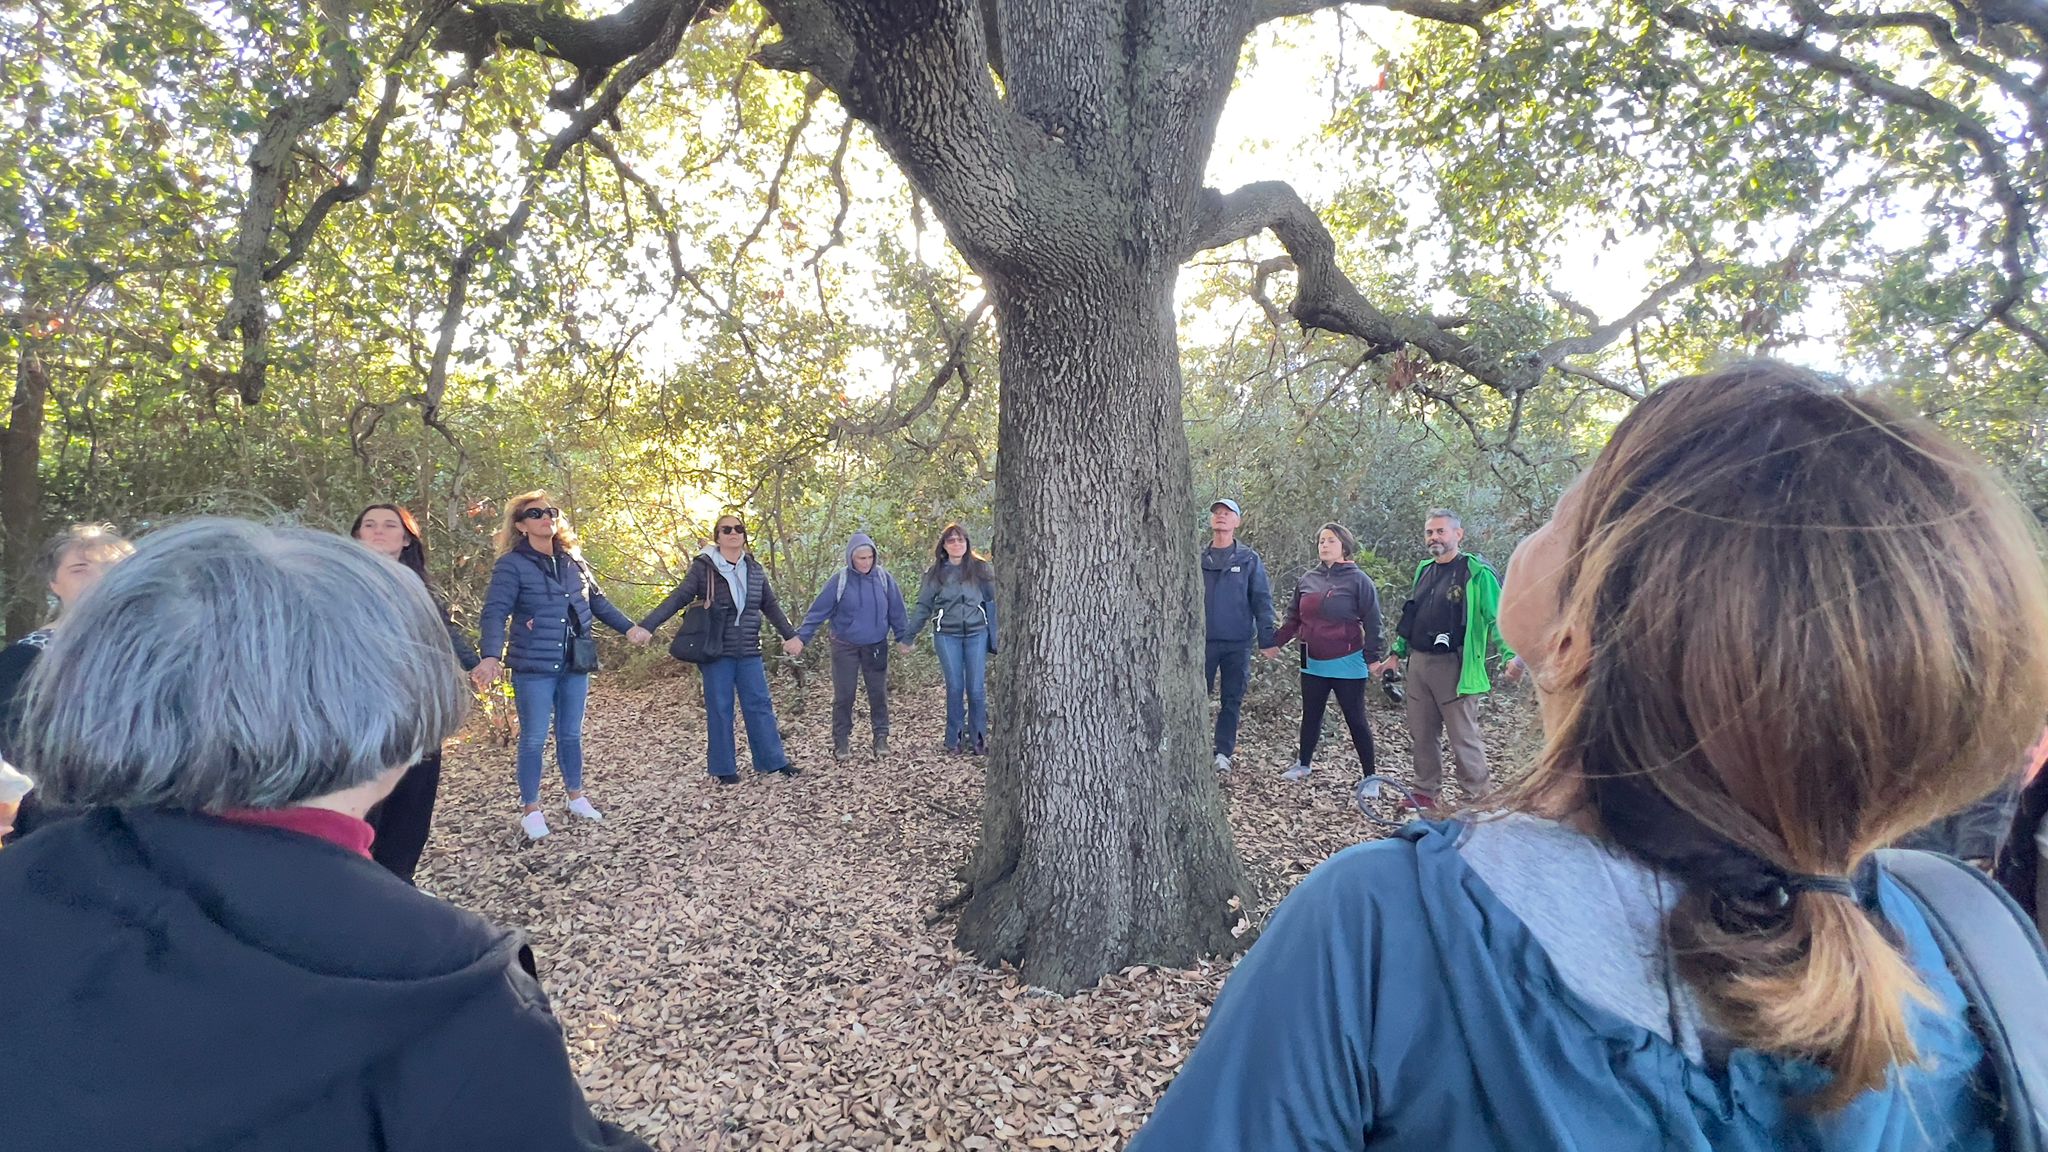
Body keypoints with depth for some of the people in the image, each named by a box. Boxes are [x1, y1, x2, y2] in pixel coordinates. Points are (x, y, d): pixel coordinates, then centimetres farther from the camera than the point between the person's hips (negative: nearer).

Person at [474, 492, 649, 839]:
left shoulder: (573, 561, 8)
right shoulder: (512, 565, -10)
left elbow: (597, 601, 19)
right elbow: (495, 612, -18)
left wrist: (629, 627, 13)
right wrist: (491, 656, -33)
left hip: (574, 666, 5)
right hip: (534, 668, -5)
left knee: (571, 734, 15)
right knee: (534, 739, 3)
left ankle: (576, 796, 30)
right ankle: (531, 810, 16)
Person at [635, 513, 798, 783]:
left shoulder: (754, 568, 8)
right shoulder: (704, 567, -5)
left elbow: (771, 606, 16)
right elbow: (678, 599, -10)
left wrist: (789, 635, 13)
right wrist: (647, 625, -20)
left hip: (749, 651, 4)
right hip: (716, 651, -3)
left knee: (760, 705, 5)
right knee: (720, 709, 4)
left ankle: (772, 760, 14)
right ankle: (724, 768, 14)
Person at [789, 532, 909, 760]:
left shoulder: (884, 578, -6)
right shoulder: (840, 580, -11)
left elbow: (896, 611, 2)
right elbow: (818, 611, -11)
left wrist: (903, 637, 2)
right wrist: (801, 637, -16)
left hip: (876, 647, 2)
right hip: (845, 647, -2)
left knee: (879, 694, 8)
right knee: (843, 696, 4)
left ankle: (881, 737, 20)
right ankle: (841, 741, 16)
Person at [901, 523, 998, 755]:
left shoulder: (980, 567, 2)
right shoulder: (935, 572, 4)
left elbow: (993, 600, 4)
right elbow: (923, 607, 9)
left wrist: (995, 634, -1)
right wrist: (908, 637, 8)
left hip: (976, 634, 0)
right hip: (947, 635, 0)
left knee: (977, 689, 0)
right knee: (955, 688, 3)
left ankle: (978, 740, 12)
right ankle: (955, 739, 14)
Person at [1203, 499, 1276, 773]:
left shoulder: (1249, 560, 3)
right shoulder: (1198, 559, 6)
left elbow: (1261, 600, 0)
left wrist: (1267, 638, -7)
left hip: (1238, 643, 0)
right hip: (1203, 640, 1)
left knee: (1232, 700, 6)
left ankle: (1223, 753, 15)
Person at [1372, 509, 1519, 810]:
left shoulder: (1477, 572, -8)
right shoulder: (1424, 570, 14)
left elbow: (1497, 620, -13)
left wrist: (1512, 656, -27)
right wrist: (1396, 654, 24)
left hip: (1454, 667, -7)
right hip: (1418, 664, 7)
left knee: (1464, 737, -3)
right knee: (1421, 734, 13)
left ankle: (1480, 799, 9)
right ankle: (1425, 793, 26)